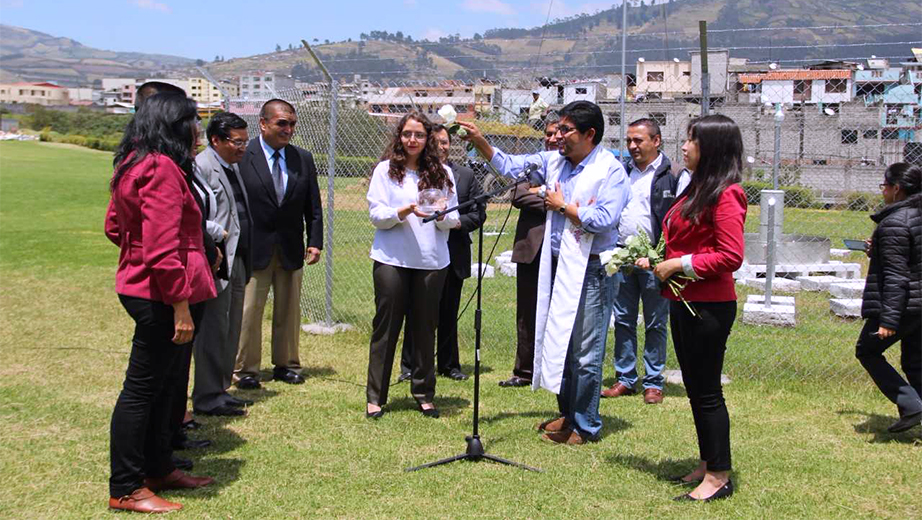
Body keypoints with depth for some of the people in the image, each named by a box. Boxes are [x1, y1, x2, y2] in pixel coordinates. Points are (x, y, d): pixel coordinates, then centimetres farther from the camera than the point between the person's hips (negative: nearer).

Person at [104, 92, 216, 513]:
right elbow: (163, 246, -24)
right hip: (162, 295, -10)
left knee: (161, 384, 18)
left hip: (141, 287, 10)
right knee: (143, 388, -2)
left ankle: (158, 469, 31)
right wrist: (180, 307, -22)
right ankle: (126, 489, 9)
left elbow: (114, 225, 22)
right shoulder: (162, 168, -19)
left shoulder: (135, 164, 14)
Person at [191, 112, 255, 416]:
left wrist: (246, 258, 13)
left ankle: (220, 389, 26)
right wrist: (219, 235, -17)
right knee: (213, 331, -3)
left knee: (230, 331, 15)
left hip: (237, 259, 10)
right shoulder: (200, 166, -12)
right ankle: (207, 397, 6)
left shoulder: (234, 166, 18)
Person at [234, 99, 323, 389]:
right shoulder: (243, 156, -7)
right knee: (249, 311, 0)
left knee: (289, 310, 12)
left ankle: (286, 365, 25)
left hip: (291, 249, 4)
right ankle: (245, 370, 12)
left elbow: (313, 205, 10)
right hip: (253, 247, -4)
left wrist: (315, 241, 2)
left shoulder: (303, 159, 7)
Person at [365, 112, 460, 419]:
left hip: (431, 261, 2)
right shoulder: (385, 170, 4)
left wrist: (441, 215, -17)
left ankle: (423, 394, 18)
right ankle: (375, 397, 10)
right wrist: (405, 211, -20)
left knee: (425, 328, 7)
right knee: (385, 327, 2)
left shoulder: (442, 173, 9)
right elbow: (376, 215, -3)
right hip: (392, 259, -1)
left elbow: (454, 220, 6)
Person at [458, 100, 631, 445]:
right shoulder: (554, 162, 9)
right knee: (557, 342, 16)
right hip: (557, 265, 7)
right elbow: (511, 166, 12)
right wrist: (479, 141, 0)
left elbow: (605, 219, -22)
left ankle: (585, 426, 14)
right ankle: (567, 414, 31)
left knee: (585, 352, -1)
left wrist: (563, 206, -11)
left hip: (591, 270, -7)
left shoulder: (610, 170, -11)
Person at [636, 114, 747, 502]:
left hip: (709, 305, -10)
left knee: (706, 391, -2)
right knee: (695, 387, 16)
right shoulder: (696, 188, 15)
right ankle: (707, 465, 28)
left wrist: (680, 265, -17)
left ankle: (718, 477, 10)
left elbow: (731, 256, -20)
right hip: (684, 300, 10)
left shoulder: (725, 195, -15)